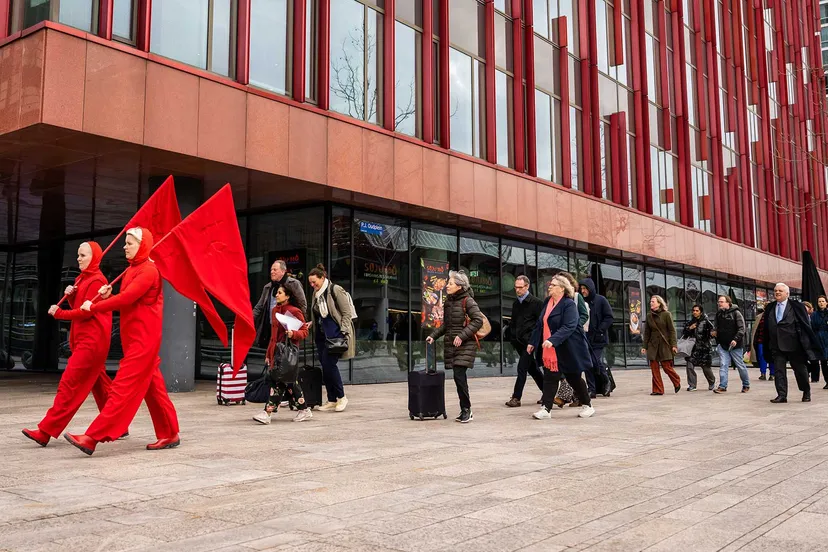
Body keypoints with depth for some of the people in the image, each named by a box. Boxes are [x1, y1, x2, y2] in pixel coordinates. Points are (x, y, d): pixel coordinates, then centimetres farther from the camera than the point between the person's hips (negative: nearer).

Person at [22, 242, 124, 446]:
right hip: (85, 340, 10)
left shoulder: (96, 280, -12)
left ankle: (46, 431, -8)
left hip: (91, 341, -10)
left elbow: (86, 311, -17)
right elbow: (78, 307, 17)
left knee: (69, 384, -9)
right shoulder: (82, 279, 17)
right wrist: (71, 295, -2)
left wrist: (59, 313, -8)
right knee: (100, 385, 12)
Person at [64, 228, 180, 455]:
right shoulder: (132, 270, 18)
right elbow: (125, 302, 17)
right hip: (134, 338, 10)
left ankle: (93, 438, -13)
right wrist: (108, 296, -3)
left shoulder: (148, 270, -13)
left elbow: (127, 299, -22)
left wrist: (93, 307, -12)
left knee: (123, 388, -10)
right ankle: (169, 434, 16)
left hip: (143, 339, -10)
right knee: (152, 387, 11)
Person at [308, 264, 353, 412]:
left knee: (329, 364, -14)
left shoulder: (335, 290, -8)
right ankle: (331, 400, 13)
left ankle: (341, 397, 1)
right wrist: (311, 324, 7)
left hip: (335, 333, -8)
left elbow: (347, 313, -9)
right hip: (321, 335, 8)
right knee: (325, 367, 5)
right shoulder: (316, 294, 14)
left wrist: (342, 333, -15)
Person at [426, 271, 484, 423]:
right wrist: (433, 336, 9)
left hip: (465, 345, -7)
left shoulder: (468, 301, -8)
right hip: (451, 345, 7)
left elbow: (478, 320, -14)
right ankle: (465, 411, 15)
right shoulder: (448, 301, 13)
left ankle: (466, 410, -3)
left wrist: (462, 336, -19)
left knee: (459, 375, -14)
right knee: (459, 379, 7)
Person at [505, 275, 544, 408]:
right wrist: (513, 337, 11)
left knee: (522, 369, -9)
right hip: (519, 342, 8)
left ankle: (516, 397, -5)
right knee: (532, 369, 14)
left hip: (529, 342, -8)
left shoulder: (536, 302, -8)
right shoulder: (516, 303, 15)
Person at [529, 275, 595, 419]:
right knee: (549, 378, 1)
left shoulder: (569, 304, -15)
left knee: (574, 378, 8)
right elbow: (540, 324, 14)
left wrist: (552, 340, -36)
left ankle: (587, 405, 27)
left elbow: (569, 326, -27)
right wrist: (533, 342, 13)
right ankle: (546, 409, 2)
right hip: (550, 350, 6)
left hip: (568, 350, -6)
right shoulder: (547, 302, 7)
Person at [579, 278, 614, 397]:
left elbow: (609, 318, -4)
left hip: (597, 338, -4)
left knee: (597, 363, -7)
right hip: (585, 338, 4)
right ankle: (592, 389, 9)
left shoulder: (601, 300, -2)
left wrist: (600, 330, -11)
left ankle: (606, 382, 19)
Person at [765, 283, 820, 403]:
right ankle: (782, 395, 3)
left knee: (800, 370, 10)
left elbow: (806, 325, -5)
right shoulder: (770, 308, 8)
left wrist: (811, 342, -7)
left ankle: (806, 393, 28)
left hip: (794, 345, -3)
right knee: (779, 371, -1)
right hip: (776, 346, 3)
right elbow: (767, 328, 10)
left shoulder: (797, 306, -4)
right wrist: (767, 346, 7)